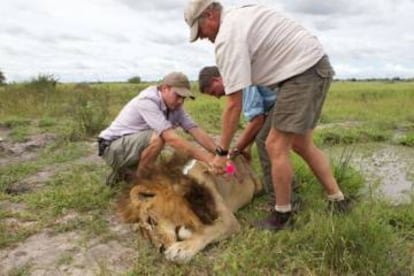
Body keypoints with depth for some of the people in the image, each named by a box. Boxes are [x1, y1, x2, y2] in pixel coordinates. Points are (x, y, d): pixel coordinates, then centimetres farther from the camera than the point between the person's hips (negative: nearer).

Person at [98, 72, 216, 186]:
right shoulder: (147, 101, -28)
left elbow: (197, 131, -10)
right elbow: (171, 138, -37)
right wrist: (207, 158, -40)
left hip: (134, 144, 8)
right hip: (114, 148, -8)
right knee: (158, 137, -30)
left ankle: (124, 173, 22)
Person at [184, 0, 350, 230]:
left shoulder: (227, 37, -15)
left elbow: (234, 105, -18)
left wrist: (222, 152, -11)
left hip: (303, 71, -10)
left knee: (276, 146, -5)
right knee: (301, 144, 15)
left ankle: (282, 216, 9)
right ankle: (338, 200, 24)